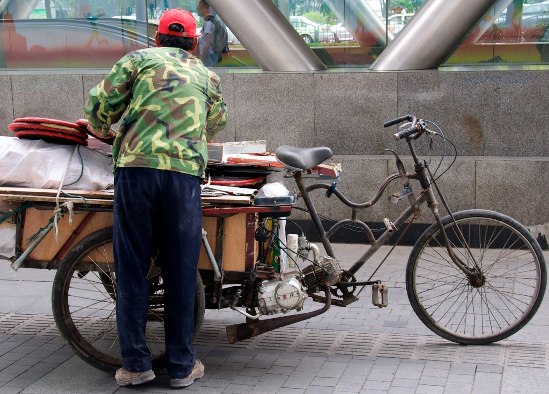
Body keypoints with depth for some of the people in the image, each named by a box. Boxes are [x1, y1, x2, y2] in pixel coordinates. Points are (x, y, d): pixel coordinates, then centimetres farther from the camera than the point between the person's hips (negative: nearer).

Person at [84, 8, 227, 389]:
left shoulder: (139, 59, 15)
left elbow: (99, 105, 8)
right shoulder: (208, 76, 22)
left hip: (135, 167, -1)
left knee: (132, 268, 7)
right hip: (185, 172, 1)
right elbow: (215, 126, 29)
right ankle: (181, 365, 14)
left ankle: (135, 363, 11)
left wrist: (104, 129, 30)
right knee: (180, 271, 8)